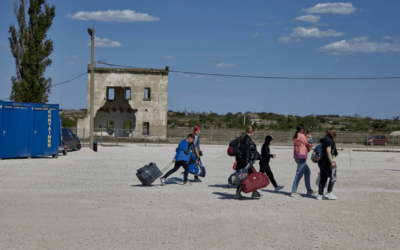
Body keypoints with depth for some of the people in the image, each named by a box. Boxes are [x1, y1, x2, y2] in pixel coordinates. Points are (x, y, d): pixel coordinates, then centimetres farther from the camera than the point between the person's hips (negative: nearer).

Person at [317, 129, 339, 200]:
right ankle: (329, 193, -4)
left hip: (322, 162, 10)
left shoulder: (325, 141, 19)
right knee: (332, 177, -4)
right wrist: (332, 162, -23)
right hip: (326, 163, -10)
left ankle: (320, 195, 9)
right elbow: (328, 152, -18)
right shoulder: (328, 141, -11)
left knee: (323, 179, 9)